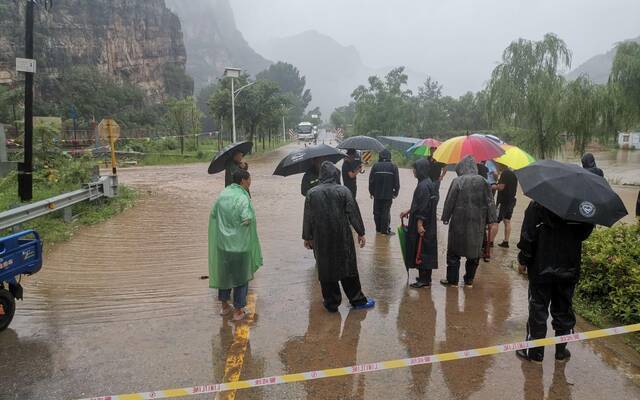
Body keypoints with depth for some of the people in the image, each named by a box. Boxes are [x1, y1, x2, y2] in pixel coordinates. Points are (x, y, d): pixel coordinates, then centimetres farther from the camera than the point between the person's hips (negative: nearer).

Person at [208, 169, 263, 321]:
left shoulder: (223, 194, 1)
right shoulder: (243, 198, -19)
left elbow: (213, 215, 7)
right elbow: (247, 220, -26)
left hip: (222, 243, 6)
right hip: (240, 245, -6)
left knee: (224, 273, 20)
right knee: (241, 276, 10)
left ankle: (224, 306, 33)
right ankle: (238, 311, 18)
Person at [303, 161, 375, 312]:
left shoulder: (312, 193, -4)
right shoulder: (343, 191, -8)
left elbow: (307, 218, 1)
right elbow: (353, 213, -6)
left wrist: (307, 237, 11)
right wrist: (360, 232, 3)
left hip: (321, 239, 1)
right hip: (342, 237, -1)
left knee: (325, 269, 10)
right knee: (348, 266, 10)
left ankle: (331, 303, 17)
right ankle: (357, 300, 19)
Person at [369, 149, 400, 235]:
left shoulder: (375, 166, -3)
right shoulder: (393, 166, -4)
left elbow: (371, 180, -1)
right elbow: (396, 182, -2)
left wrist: (371, 192, 10)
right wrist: (395, 192, 10)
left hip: (377, 194, 1)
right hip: (388, 195, -1)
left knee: (377, 212, 13)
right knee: (386, 212, 3)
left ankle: (378, 228, 20)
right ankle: (385, 230, 4)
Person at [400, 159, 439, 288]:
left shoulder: (423, 186, -20)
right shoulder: (428, 183, 11)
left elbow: (423, 206, -23)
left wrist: (419, 224, -21)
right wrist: (408, 211, 25)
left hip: (423, 224, -10)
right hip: (429, 224, 10)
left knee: (421, 249, -1)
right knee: (426, 249, 15)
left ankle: (424, 280, 6)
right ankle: (425, 277, 24)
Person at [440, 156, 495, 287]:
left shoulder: (457, 181, -10)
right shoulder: (483, 181, -1)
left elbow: (449, 202, -7)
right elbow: (489, 202, 1)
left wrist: (446, 217, 4)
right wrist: (489, 220, 8)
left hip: (459, 222, -3)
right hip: (477, 223, 3)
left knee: (454, 252, 8)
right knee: (474, 251, 13)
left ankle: (452, 279, 12)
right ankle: (469, 280, 19)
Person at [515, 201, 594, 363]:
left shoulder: (537, 205, -14)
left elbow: (528, 235, -15)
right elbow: (585, 233, 5)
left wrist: (523, 259, -5)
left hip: (542, 269, -3)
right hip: (569, 269, 4)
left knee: (538, 309, 6)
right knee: (564, 310, 15)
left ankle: (535, 351, 14)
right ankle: (561, 350, 26)